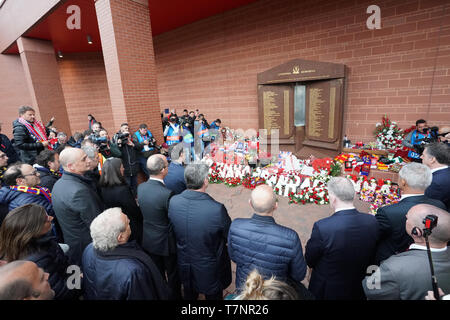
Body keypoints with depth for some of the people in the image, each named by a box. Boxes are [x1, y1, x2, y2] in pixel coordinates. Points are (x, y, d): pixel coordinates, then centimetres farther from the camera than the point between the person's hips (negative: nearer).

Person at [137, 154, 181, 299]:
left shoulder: (140, 188, -13)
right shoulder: (167, 194, -33)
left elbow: (143, 211, 1)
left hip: (148, 240, 6)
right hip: (166, 242, -6)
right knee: (173, 275, 20)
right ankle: (175, 296, 41)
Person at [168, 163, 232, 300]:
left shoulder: (173, 201, -23)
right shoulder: (217, 209, -37)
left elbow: (173, 230, -4)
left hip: (184, 266, 5)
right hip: (210, 270, -4)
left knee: (189, 294, 34)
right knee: (213, 295, 28)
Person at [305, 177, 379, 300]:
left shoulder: (322, 227, -34)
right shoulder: (371, 221, -18)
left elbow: (309, 261, -17)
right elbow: (370, 260, -2)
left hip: (326, 292, -4)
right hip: (357, 291, 4)